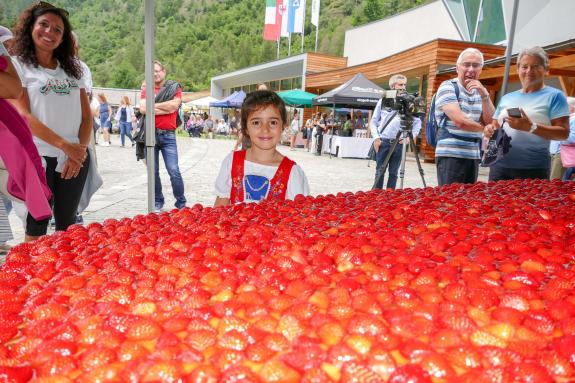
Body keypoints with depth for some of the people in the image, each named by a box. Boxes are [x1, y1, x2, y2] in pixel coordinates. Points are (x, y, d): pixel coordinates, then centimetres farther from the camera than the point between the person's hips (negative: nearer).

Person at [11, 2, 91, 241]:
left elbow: (86, 115, 9)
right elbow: (23, 116, -9)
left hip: (76, 157, 4)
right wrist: (64, 145, -16)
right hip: (38, 157, -3)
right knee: (37, 223, 1)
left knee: (67, 222, 11)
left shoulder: (73, 68, 13)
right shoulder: (17, 65, 1)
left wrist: (80, 149, -6)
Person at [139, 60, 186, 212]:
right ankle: (157, 202, 20)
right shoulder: (146, 89, 12)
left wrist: (152, 105, -2)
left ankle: (181, 203, 4)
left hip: (168, 135, -2)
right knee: (153, 172, 6)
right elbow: (143, 108, -5)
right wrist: (165, 108, -7)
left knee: (174, 171, -7)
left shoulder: (174, 87, 8)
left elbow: (174, 105, -11)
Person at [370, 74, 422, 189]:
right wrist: (376, 138, -3)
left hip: (399, 143, 0)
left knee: (393, 172, 6)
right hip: (383, 142, 0)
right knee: (380, 171, 3)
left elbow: (418, 122, 9)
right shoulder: (383, 101, 7)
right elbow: (373, 121, 8)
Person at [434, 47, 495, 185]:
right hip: (451, 155, -7)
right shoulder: (447, 87, -6)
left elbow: (491, 122, 5)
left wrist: (484, 94, -7)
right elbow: (460, 121, -17)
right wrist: (483, 128, 1)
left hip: (474, 156, 7)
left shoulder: (479, 91, 15)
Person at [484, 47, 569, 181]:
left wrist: (531, 127, -19)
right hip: (500, 165, 4)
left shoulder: (554, 96, 3)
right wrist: (490, 130, -2)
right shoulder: (506, 98, 18)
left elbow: (563, 133, -5)